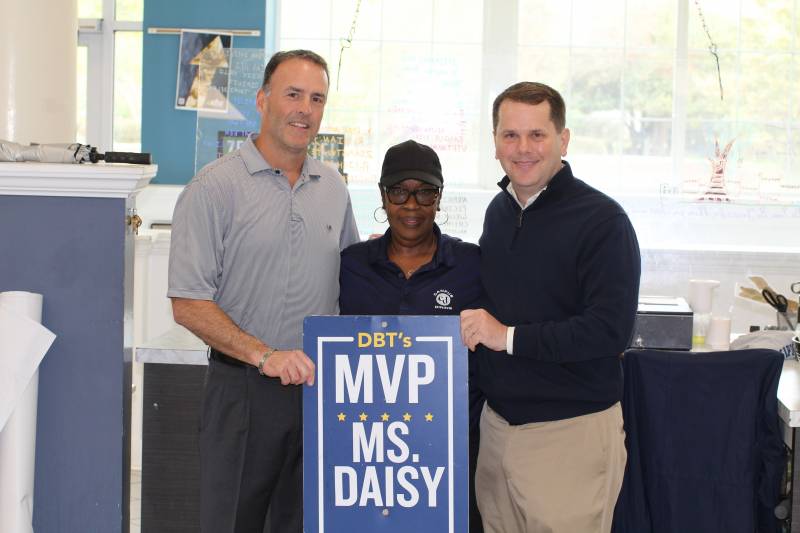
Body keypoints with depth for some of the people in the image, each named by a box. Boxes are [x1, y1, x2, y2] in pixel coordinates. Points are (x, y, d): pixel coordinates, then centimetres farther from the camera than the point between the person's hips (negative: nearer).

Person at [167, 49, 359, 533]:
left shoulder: (334, 188, 10)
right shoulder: (215, 188, -8)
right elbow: (189, 305, -13)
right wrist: (264, 355, -21)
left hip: (321, 384, 5)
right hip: (244, 388, -5)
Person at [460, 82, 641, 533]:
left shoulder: (602, 220, -13)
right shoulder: (499, 210, 10)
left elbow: (610, 330, -20)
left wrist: (509, 336, -19)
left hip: (571, 429, -6)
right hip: (497, 422, 6)